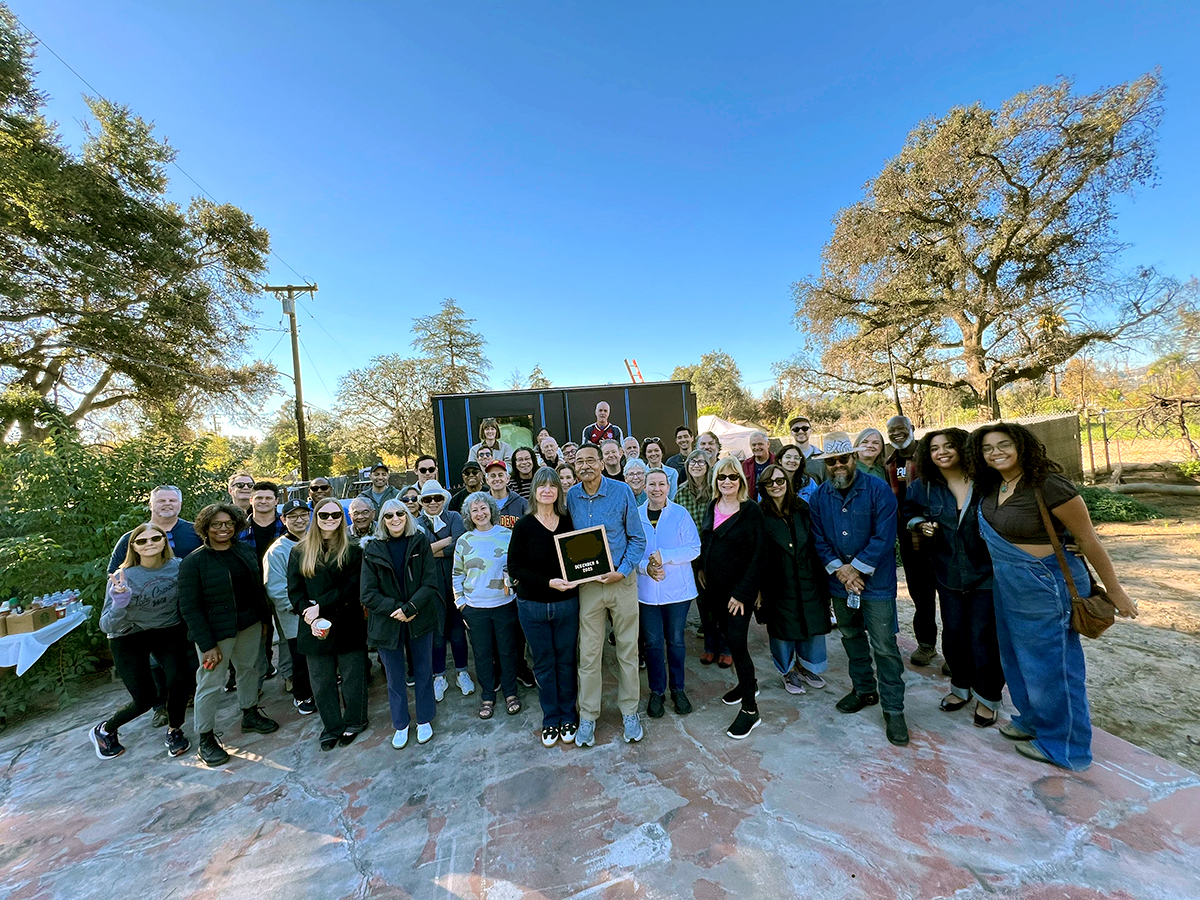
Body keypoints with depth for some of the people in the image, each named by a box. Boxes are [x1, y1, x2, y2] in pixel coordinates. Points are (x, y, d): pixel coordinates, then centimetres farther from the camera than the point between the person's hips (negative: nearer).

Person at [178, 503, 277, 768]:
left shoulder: (246, 550, 0)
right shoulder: (194, 562, -14)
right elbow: (189, 607, -15)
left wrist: (264, 618, 9)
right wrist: (207, 644, -17)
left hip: (250, 625, 5)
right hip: (217, 631, -5)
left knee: (250, 669, 19)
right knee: (210, 684, 4)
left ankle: (249, 714, 40)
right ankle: (205, 740, 23)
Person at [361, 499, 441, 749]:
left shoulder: (420, 542, -6)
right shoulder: (372, 549, -6)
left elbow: (430, 582, -9)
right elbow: (368, 594, -6)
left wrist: (410, 608, -19)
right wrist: (395, 609, -16)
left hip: (420, 619, 0)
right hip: (387, 623, 0)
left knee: (423, 671, 13)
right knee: (394, 677, 14)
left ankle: (424, 720, 33)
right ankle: (400, 725, 34)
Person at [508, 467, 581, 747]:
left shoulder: (569, 521, -3)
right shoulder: (524, 525, -8)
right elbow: (515, 568, -9)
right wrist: (547, 582, -20)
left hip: (567, 603, 1)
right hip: (532, 605, -1)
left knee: (566, 661, 13)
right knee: (543, 663, 13)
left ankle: (568, 717, 33)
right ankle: (550, 720, 32)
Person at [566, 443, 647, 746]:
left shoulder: (622, 491, -8)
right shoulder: (571, 497, 0)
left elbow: (637, 538, -4)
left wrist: (622, 571, -14)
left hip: (621, 581, -1)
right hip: (587, 584, 2)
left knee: (628, 650, 11)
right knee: (588, 653, 7)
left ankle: (630, 711, 30)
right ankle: (588, 716, 26)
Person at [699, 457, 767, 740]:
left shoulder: (751, 510, -12)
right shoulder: (712, 508, 6)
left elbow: (757, 555, -14)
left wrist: (742, 592, -16)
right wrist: (701, 569, 5)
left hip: (739, 589, -6)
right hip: (714, 588, 6)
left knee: (736, 641, -6)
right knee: (728, 637, 16)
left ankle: (750, 709, 9)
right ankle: (748, 683, 39)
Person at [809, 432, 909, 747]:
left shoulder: (878, 490, -13)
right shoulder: (820, 496, 0)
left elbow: (884, 537, -17)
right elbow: (819, 539, 0)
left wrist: (856, 569, -16)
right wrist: (839, 569, -12)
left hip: (876, 582, -4)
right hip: (839, 582, 4)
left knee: (885, 647, 1)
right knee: (852, 639, 19)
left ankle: (893, 709, 18)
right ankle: (864, 690, 39)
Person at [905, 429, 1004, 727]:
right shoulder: (922, 487, -2)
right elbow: (909, 513, 15)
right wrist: (921, 524, -5)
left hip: (986, 573, -2)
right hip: (948, 575, 3)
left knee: (983, 638, 5)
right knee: (953, 635, 12)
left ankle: (988, 697, 28)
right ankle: (961, 686, 36)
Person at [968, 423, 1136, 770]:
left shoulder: (1048, 485, -21)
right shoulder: (991, 487, 1)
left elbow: (1088, 539, -15)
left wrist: (1115, 591, -9)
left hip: (1045, 586, -8)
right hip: (1007, 586, 8)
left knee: (1049, 664, 8)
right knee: (1017, 658, 22)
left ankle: (1063, 745, 28)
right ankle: (1034, 719, 43)